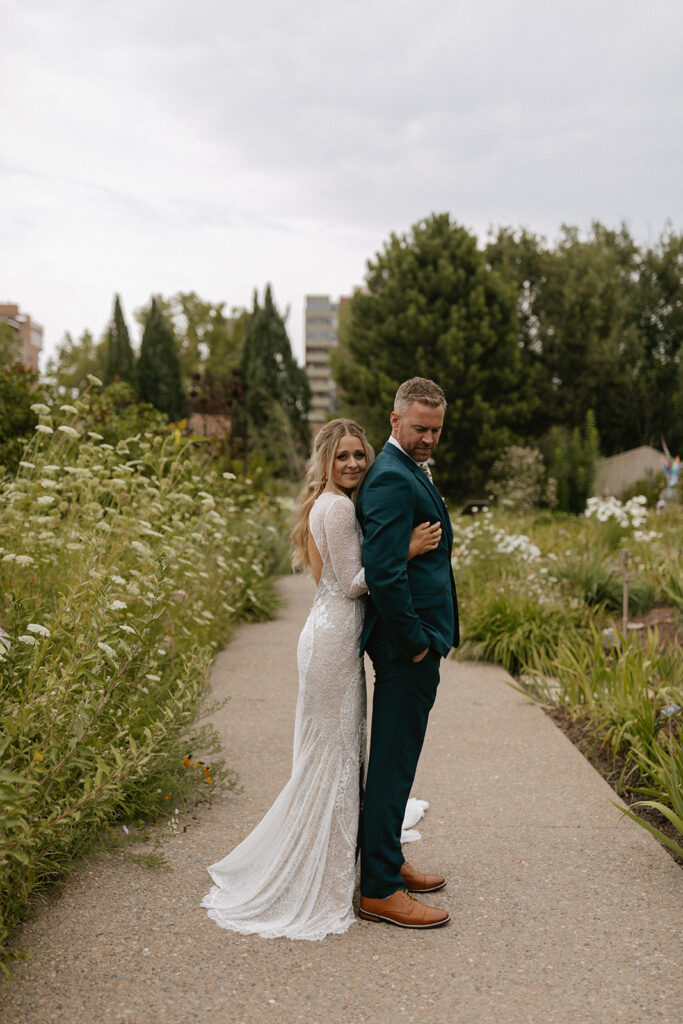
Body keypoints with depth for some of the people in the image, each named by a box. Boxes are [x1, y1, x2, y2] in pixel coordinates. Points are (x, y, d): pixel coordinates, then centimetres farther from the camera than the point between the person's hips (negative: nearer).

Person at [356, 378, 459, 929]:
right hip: (407, 641, -11)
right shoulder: (393, 478, -19)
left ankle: (386, 860, 34)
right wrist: (414, 641, -19)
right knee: (394, 760, -2)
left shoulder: (410, 471, 15)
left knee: (396, 755, 19)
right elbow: (383, 571, -26)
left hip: (415, 638, 11)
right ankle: (379, 890, 9)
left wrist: (425, 637, 16)